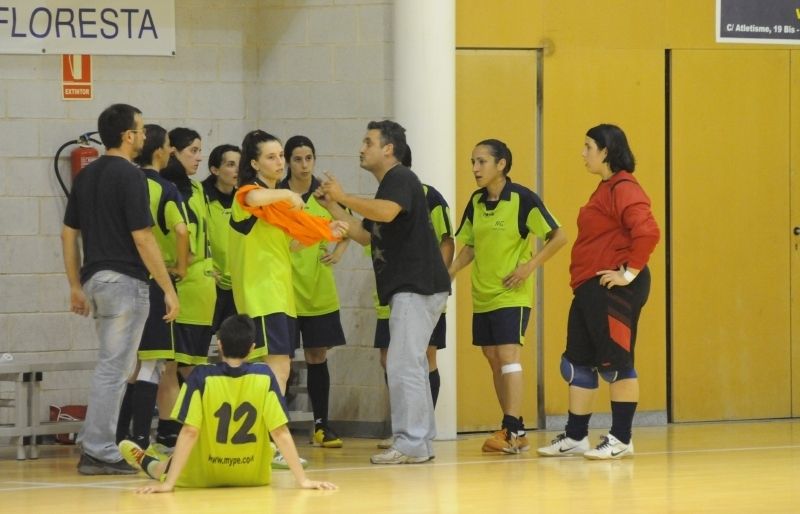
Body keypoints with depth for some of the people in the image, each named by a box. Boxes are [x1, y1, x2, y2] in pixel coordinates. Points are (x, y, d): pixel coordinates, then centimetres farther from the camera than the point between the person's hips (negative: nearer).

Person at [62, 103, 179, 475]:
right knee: (113, 368, -5)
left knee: (114, 365, 17)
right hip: (125, 280, -8)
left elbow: (68, 234, 13)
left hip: (95, 278, 8)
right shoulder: (129, 176, -13)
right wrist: (168, 289, -12)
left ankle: (92, 444, 16)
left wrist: (76, 287, 18)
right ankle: (99, 452, -4)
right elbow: (142, 238, -17)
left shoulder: (86, 176, 12)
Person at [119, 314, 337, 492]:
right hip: (253, 476, 2)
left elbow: (189, 432, -21)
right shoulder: (264, 377, -13)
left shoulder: (201, 377, -17)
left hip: (204, 477, -2)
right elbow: (281, 432, -15)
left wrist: (168, 483, -21)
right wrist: (303, 480, -13)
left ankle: (148, 465, 58)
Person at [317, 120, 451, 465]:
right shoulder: (386, 187, 22)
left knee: (403, 365, -13)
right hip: (406, 287, 11)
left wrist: (343, 197, -21)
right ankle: (421, 443, 17)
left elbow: (387, 212, -30)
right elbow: (364, 235, 24)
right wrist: (332, 207, 16)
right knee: (412, 366, 13)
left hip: (416, 286, -11)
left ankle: (411, 444, -13)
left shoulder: (400, 178, -10)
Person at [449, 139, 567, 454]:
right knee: (493, 360, 7)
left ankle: (512, 429, -18)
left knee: (508, 354, -16)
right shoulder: (476, 201, 7)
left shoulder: (522, 199, -12)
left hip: (512, 294, -7)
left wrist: (530, 266, -17)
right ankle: (514, 431, 14)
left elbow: (558, 236, -10)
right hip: (482, 295, 7)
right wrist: (450, 272, 2)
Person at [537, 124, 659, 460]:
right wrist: (585, 281, 17)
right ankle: (575, 437, 20)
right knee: (577, 363, 12)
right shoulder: (605, 189, 18)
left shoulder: (623, 190, -14)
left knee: (615, 362, -5)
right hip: (590, 290, 11)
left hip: (613, 290, -11)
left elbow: (648, 232, -26)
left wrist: (630, 273, -21)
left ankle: (621, 440, 1)